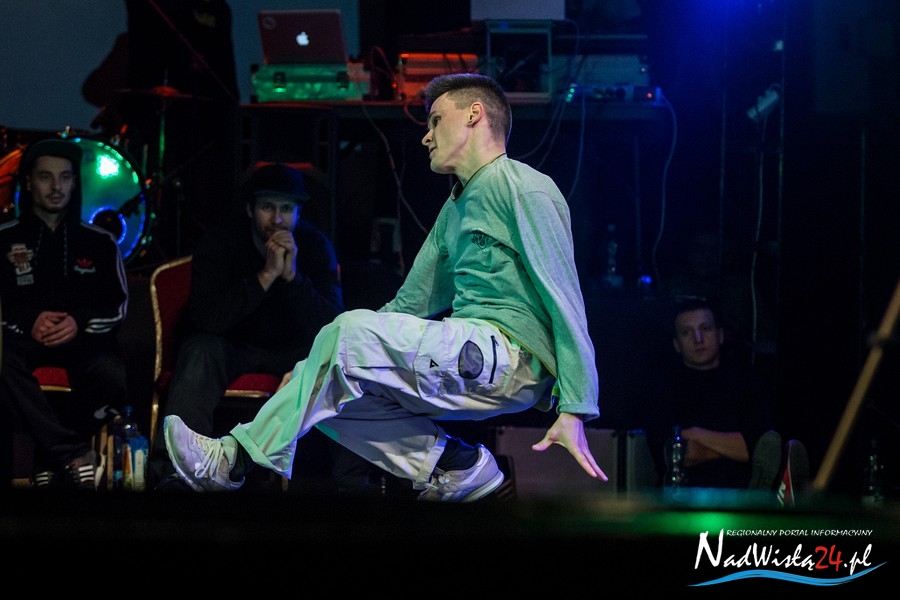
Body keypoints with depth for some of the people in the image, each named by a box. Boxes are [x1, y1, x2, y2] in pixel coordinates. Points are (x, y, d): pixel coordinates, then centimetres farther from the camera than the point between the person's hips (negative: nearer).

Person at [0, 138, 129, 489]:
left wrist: (80, 322, -11)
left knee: (114, 378, -36)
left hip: (83, 338, 1)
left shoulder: (100, 243, 17)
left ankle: (51, 455, -15)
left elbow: (119, 305, 9)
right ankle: (73, 454, -34)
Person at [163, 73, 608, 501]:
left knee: (351, 331, -23)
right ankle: (455, 468, -9)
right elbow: (408, 306, 24)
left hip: (511, 355, -9)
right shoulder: (455, 210, 26)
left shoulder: (523, 189, -2)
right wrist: (316, 366, 13)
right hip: (468, 354, 9)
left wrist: (575, 408, -20)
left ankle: (235, 461, -19)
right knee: (329, 392, -3)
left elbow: (564, 299, -10)